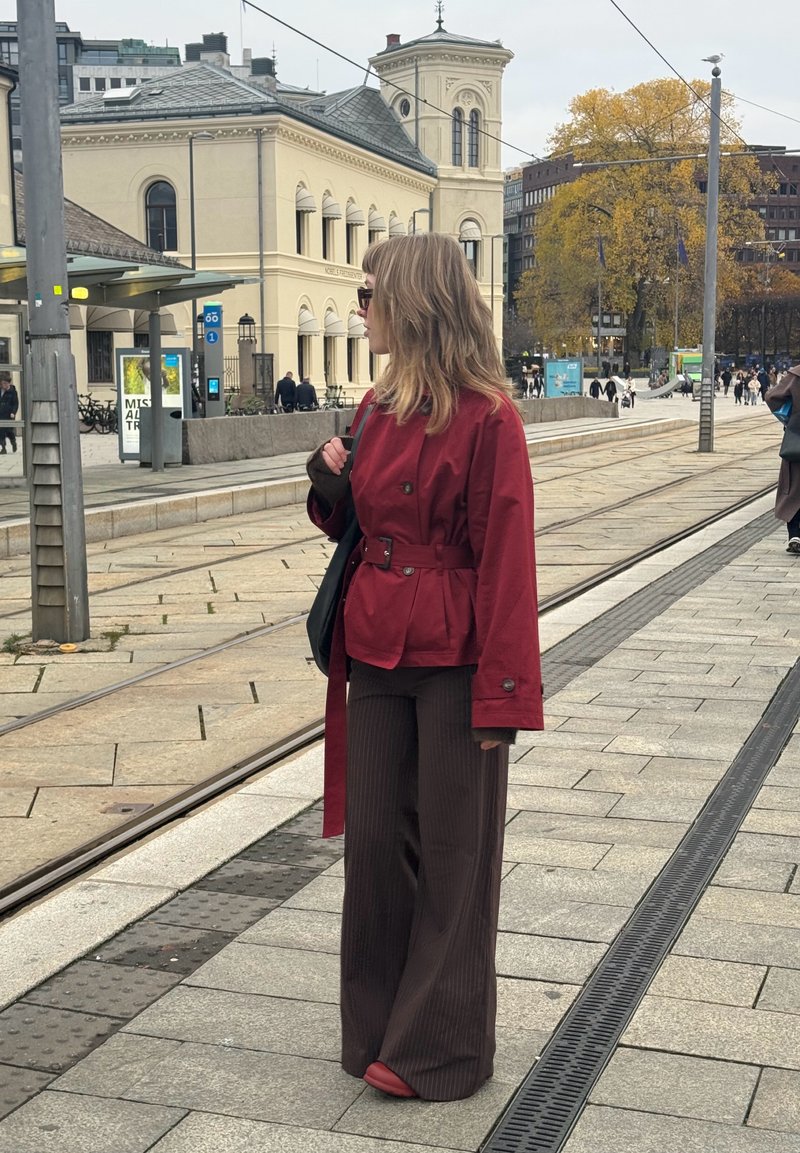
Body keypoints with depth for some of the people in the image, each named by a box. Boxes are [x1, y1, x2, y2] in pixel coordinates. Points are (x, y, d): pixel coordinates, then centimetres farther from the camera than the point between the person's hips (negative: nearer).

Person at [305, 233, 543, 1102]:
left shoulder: (485, 419, -14)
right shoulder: (377, 410, 9)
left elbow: (505, 560, -15)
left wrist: (501, 695, -16)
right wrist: (330, 486, -2)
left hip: (452, 662, -7)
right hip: (377, 652, 7)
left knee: (452, 853, 5)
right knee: (375, 840, 12)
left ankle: (438, 1045, 20)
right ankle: (379, 1028, 28)